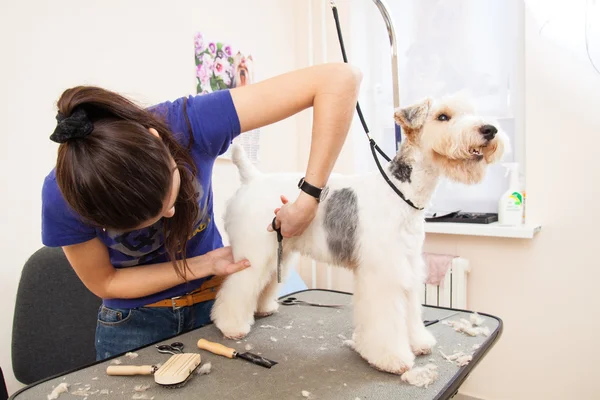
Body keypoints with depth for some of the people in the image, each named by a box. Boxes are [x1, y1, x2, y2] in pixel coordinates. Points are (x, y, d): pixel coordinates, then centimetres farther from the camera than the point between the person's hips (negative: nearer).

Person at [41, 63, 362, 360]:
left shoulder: (189, 122, -33)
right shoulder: (62, 197, -28)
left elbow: (340, 78, -36)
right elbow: (104, 282, -11)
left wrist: (308, 201, -39)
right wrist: (206, 264, -21)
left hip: (214, 301, 1)